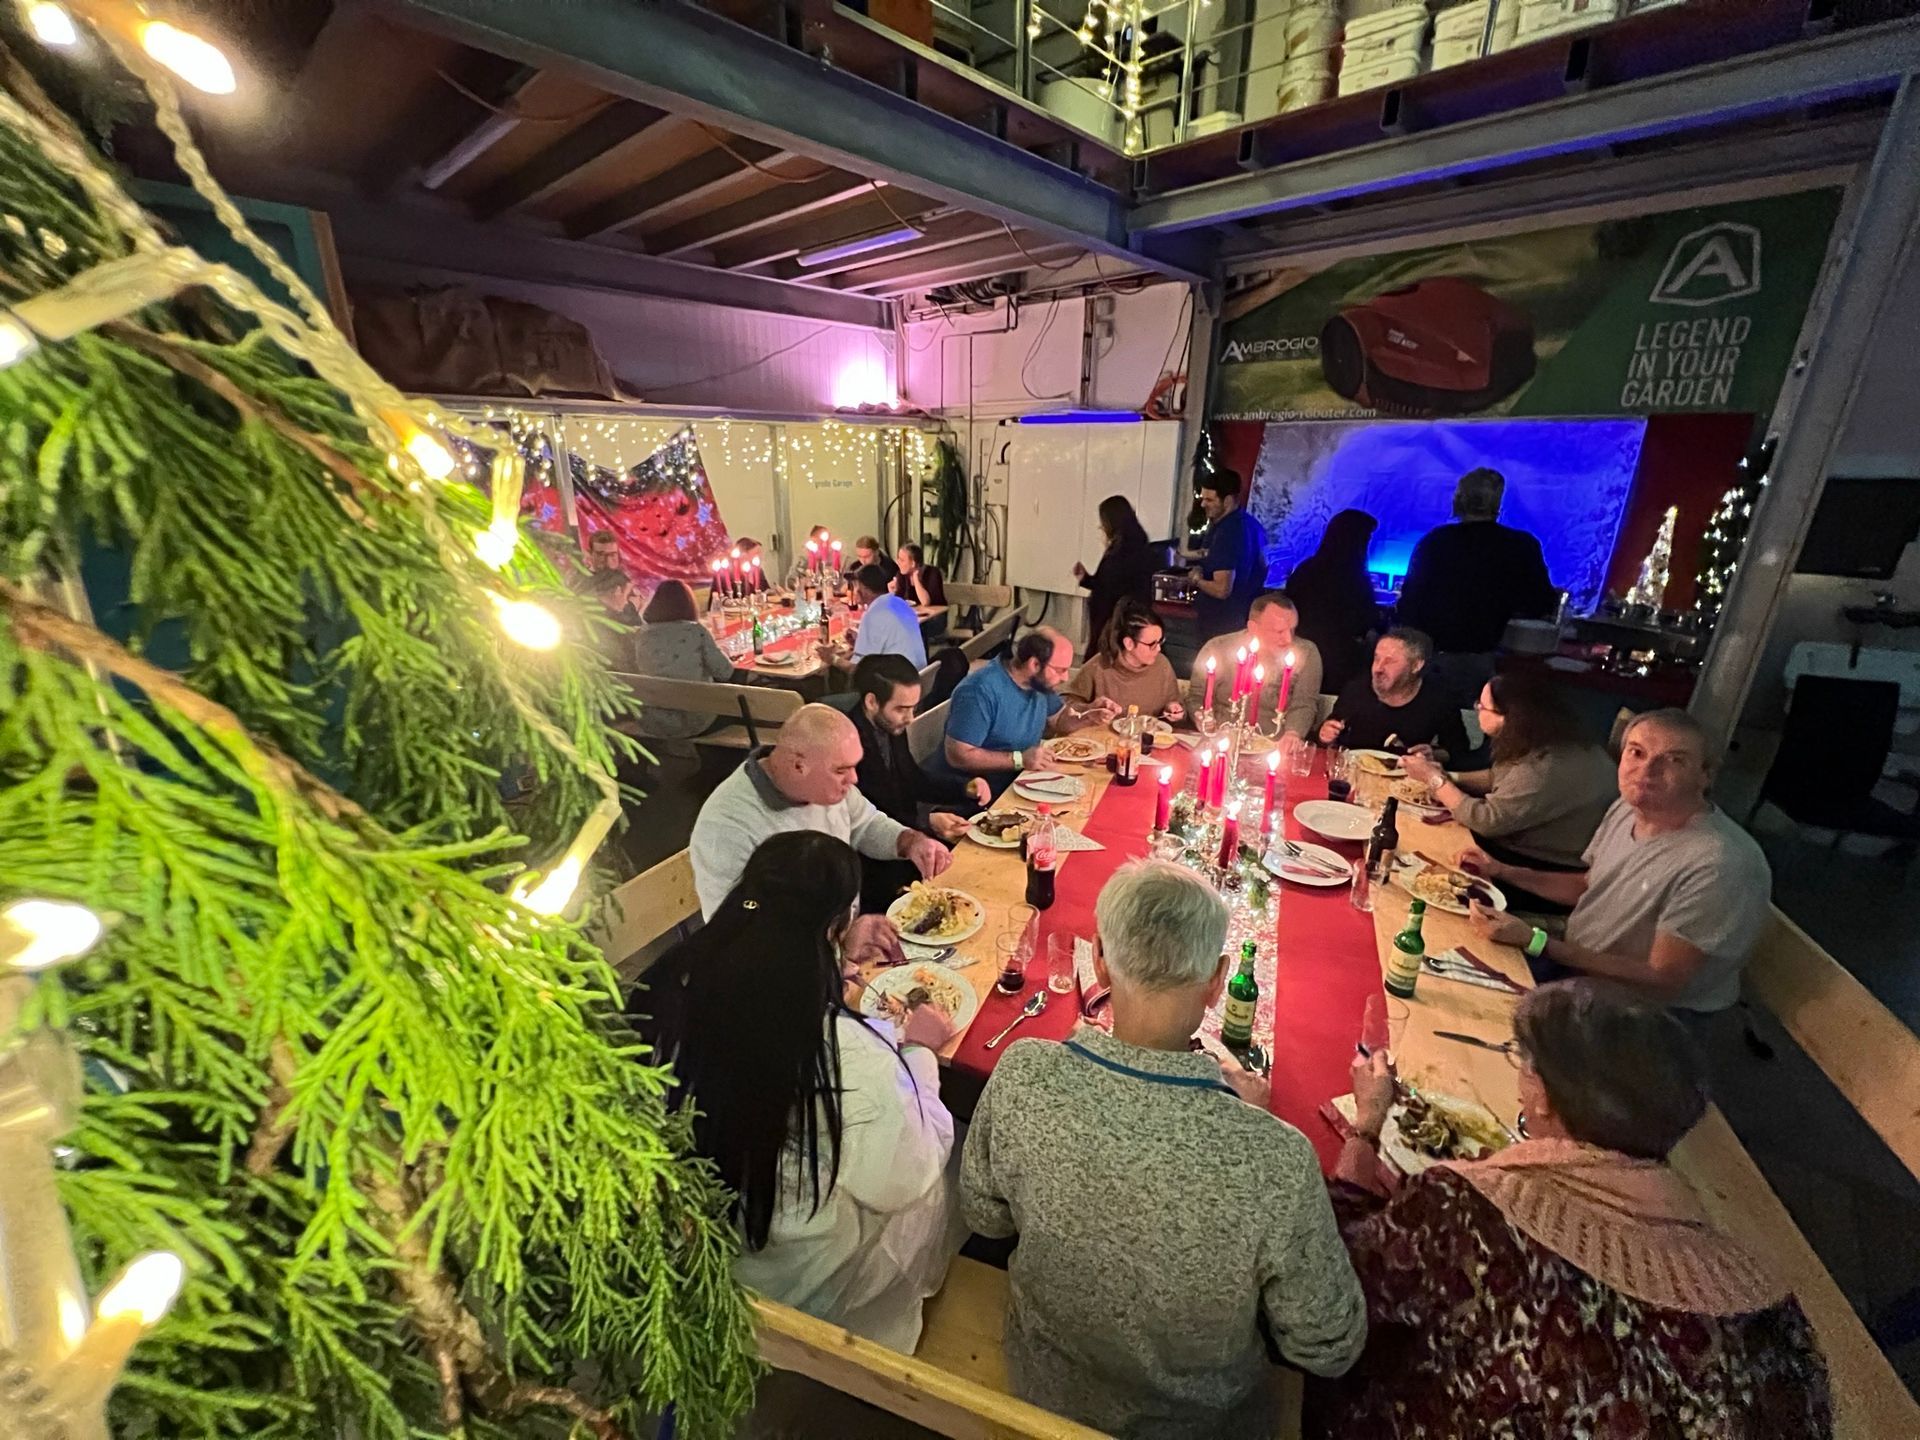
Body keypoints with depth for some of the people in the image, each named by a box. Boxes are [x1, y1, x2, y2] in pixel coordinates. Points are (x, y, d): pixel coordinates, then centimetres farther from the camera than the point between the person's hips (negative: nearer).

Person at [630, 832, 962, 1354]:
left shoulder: (668, 989, -23)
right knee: (943, 1172, 20)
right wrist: (919, 1051, -8)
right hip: (794, 1274, -5)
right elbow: (901, 1181, -20)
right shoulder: (847, 1055, -37)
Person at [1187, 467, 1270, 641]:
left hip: (1222, 623, -10)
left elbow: (1222, 590, -28)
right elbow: (1262, 566, 19)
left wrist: (1197, 579, -11)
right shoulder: (1251, 523, 6)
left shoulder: (1226, 534, -24)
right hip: (1247, 615, 10)